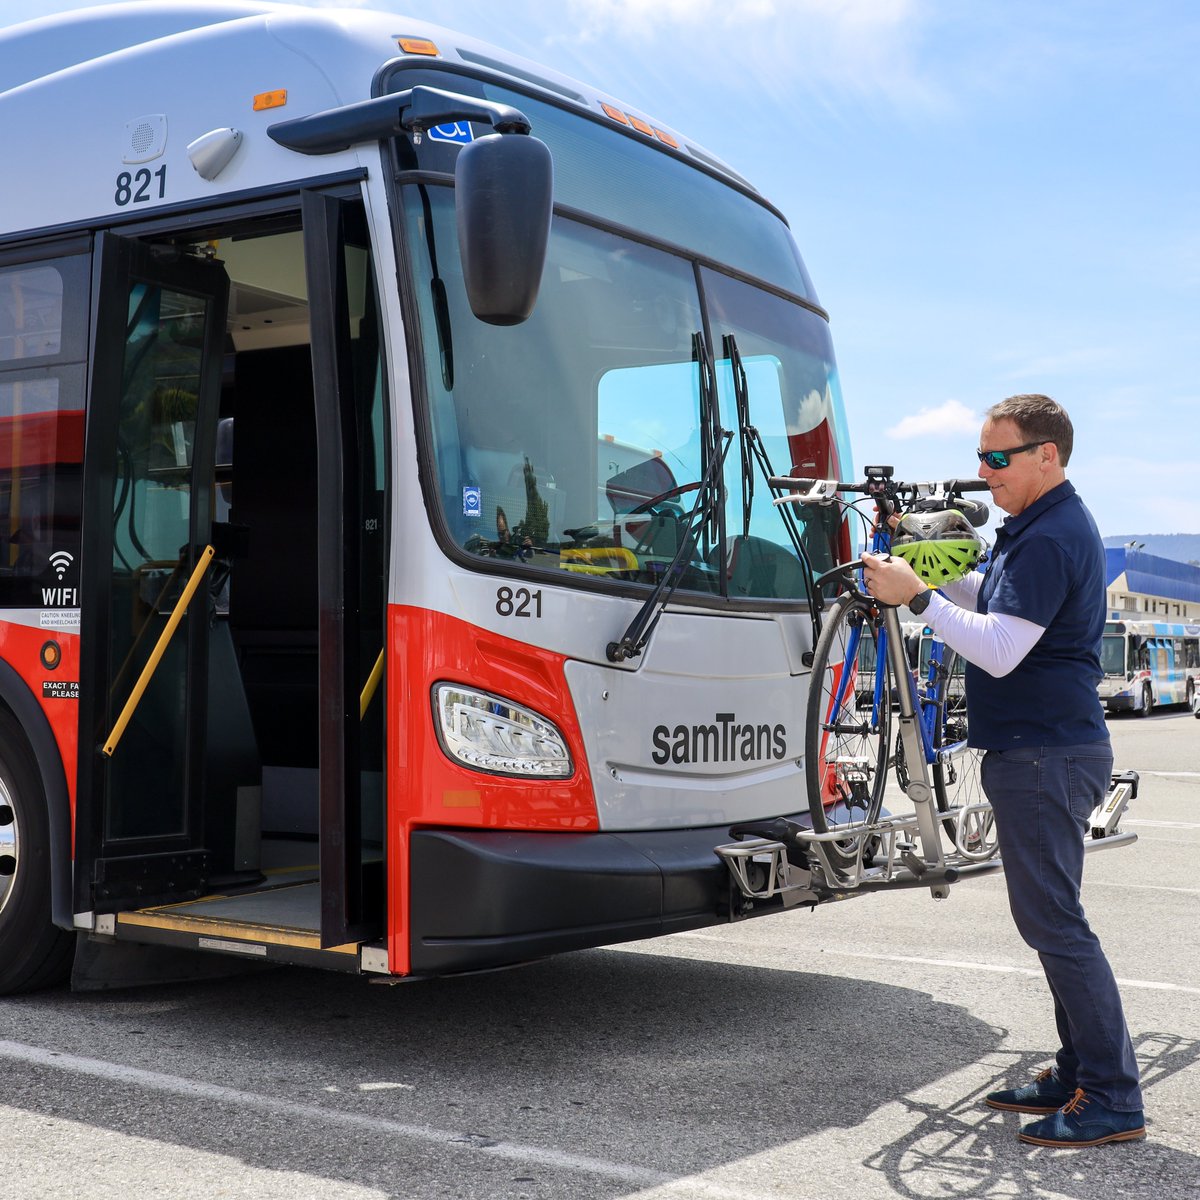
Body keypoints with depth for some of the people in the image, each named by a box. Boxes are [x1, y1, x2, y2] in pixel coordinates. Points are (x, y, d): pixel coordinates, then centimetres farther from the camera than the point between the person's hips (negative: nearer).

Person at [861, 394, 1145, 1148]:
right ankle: (1079, 1072, 25)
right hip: (1047, 750, 11)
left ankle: (1114, 1100, 0)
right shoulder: (1045, 526, 15)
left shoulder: (1051, 538, -18)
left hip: (1044, 755, -11)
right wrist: (920, 570, 10)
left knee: (1054, 923, -7)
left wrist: (916, 597, -20)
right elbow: (990, 603, 23)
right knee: (1052, 919, 16)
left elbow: (1000, 649, -24)